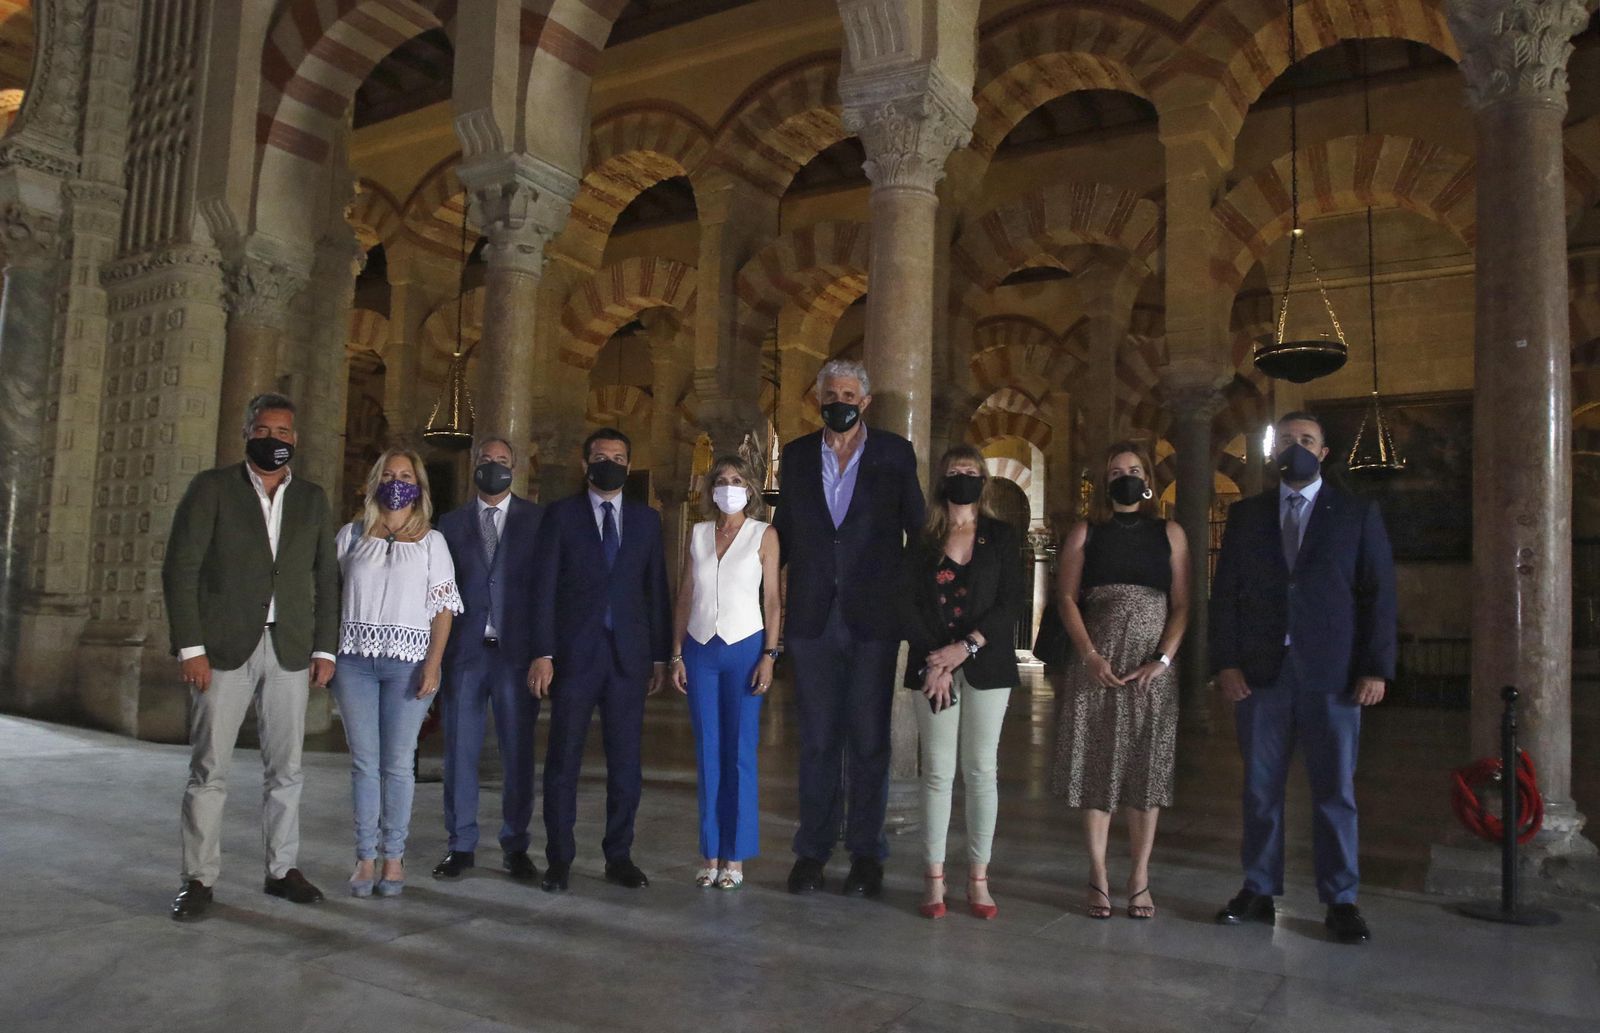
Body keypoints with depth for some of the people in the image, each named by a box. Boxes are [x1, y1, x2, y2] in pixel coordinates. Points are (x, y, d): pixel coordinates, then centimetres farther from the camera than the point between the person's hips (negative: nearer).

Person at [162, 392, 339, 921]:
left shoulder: (312, 499, 11)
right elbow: (180, 569, -4)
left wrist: (325, 649, 4)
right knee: (209, 769, 1)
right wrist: (191, 647, -11)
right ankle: (199, 879, 12)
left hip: (290, 651, 3)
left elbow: (326, 578, 10)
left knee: (286, 769, 8)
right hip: (223, 648, -3)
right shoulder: (212, 488, 2)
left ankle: (282, 869, 20)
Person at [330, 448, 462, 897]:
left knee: (398, 762, 1)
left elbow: (444, 607, 2)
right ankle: (365, 857, 11)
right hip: (354, 659, 2)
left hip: (408, 661, -1)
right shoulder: (352, 535, 11)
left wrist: (433, 664, -9)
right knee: (363, 762, 4)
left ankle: (394, 858, 10)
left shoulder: (431, 540, 6)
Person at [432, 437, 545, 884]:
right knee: (460, 751, 6)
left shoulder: (537, 520, 5)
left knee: (518, 753, 3)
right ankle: (461, 844, 18)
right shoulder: (451, 524, 11)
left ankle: (515, 846, 15)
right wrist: (436, 652, 0)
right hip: (464, 650, 2)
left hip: (516, 651, -2)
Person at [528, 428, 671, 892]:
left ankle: (619, 856, 17)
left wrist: (660, 654, 6)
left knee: (625, 761, 6)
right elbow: (544, 587, -1)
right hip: (574, 653, -2)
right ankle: (559, 858, 14)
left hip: (629, 655, 2)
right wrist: (543, 653, -8)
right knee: (563, 759, 3)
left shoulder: (647, 519, 10)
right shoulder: (561, 515, 4)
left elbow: (657, 589, 10)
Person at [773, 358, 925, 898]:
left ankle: (866, 853, 16)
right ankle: (812, 850, 19)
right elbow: (784, 528, 13)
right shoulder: (797, 455, 9)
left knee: (869, 740, 6)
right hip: (812, 616, 2)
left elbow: (917, 530, 5)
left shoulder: (895, 454, 3)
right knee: (817, 739, 9)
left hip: (873, 617, -2)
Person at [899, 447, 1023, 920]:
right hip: (933, 664, 0)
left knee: (981, 770, 1)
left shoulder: (1002, 537, 8)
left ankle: (978, 880, 9)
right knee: (937, 771, 0)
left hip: (986, 665, 0)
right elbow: (907, 602, 2)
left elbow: (1010, 603, -1)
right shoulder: (923, 542, 10)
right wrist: (934, 661, -10)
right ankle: (935, 880, 5)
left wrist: (965, 647, -12)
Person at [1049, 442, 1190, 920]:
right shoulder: (1085, 534, 9)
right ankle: (1098, 876, 10)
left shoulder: (1170, 534, 10)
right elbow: (1067, 598, 2)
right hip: (1096, 665, 0)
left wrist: (1162, 660, -9)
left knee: (1146, 768, 2)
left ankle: (1139, 879, 10)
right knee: (1096, 765, 1)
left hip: (1152, 669, 0)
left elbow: (1181, 604, 4)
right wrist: (1090, 656, -11)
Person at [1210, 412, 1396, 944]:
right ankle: (1259, 891, 18)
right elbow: (1225, 593, 7)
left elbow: (1378, 593, 2)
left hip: (1333, 674, -1)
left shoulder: (1357, 513, 6)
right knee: (1260, 788, 7)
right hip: (1259, 674, 2)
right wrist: (1225, 662, -3)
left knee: (1335, 790, 4)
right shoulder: (1245, 515, 10)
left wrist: (1376, 668, -6)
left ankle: (1341, 901, 15)